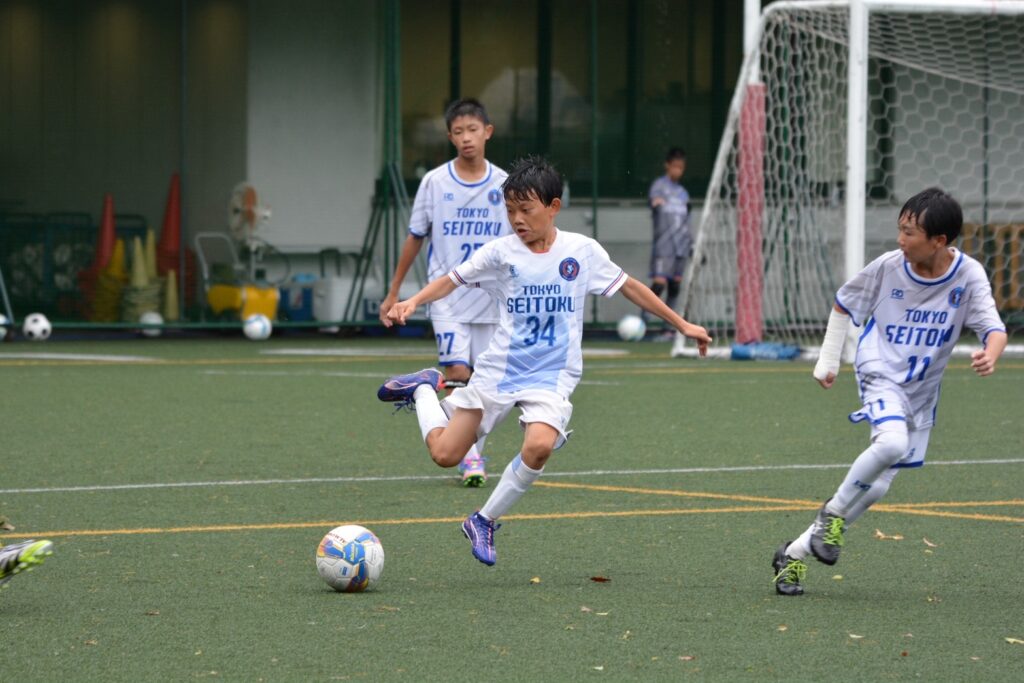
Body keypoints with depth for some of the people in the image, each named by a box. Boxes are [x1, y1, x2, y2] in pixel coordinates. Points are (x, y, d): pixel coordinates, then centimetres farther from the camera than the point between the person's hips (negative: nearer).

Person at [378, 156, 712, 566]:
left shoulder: (582, 251, -2)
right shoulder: (500, 253, -3)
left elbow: (628, 287, 10)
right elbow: (453, 280, 5)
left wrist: (682, 325, 14)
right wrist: (413, 302, -14)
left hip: (552, 376, 0)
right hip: (499, 369, 0)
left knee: (540, 444, -29)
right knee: (444, 453, -3)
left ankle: (485, 522, -8)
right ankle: (424, 389, 30)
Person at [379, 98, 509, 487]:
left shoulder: (503, 184, 1)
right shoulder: (435, 182, -1)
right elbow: (415, 238, 7)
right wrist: (393, 294, 9)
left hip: (491, 297, 2)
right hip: (447, 295, -2)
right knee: (457, 372, -16)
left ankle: (474, 453, 20)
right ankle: (469, 456, -14)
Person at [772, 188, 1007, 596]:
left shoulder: (968, 276, -10)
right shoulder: (888, 267, -10)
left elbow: (993, 328, -18)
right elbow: (843, 304, 7)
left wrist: (990, 354, -41)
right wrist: (827, 360, 6)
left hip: (921, 393, 3)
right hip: (880, 375, -3)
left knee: (875, 489, 4)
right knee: (892, 442, -35)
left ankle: (795, 553, 17)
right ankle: (834, 511, -12)